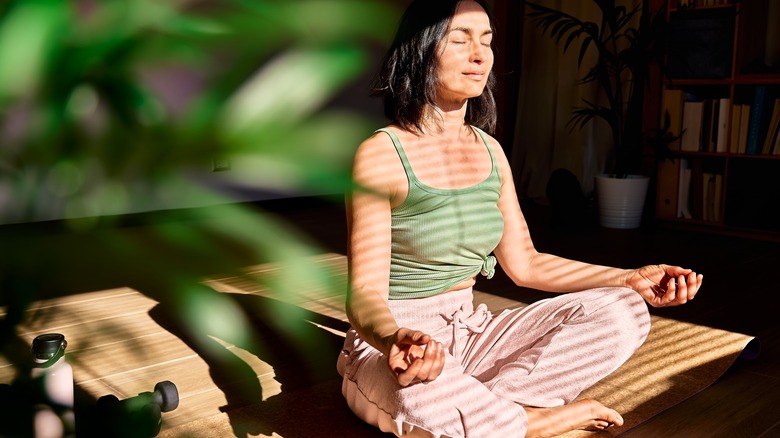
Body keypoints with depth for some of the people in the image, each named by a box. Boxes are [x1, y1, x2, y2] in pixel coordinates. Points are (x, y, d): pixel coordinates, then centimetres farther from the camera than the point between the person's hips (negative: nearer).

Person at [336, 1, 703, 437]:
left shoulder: (489, 150, 6)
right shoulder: (380, 155, -14)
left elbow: (525, 263, 9)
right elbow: (365, 295, -18)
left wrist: (632, 279, 0)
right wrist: (395, 339, -42)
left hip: (470, 332, 6)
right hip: (390, 347, -6)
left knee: (622, 313, -9)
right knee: (422, 392, -42)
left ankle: (477, 402, -19)